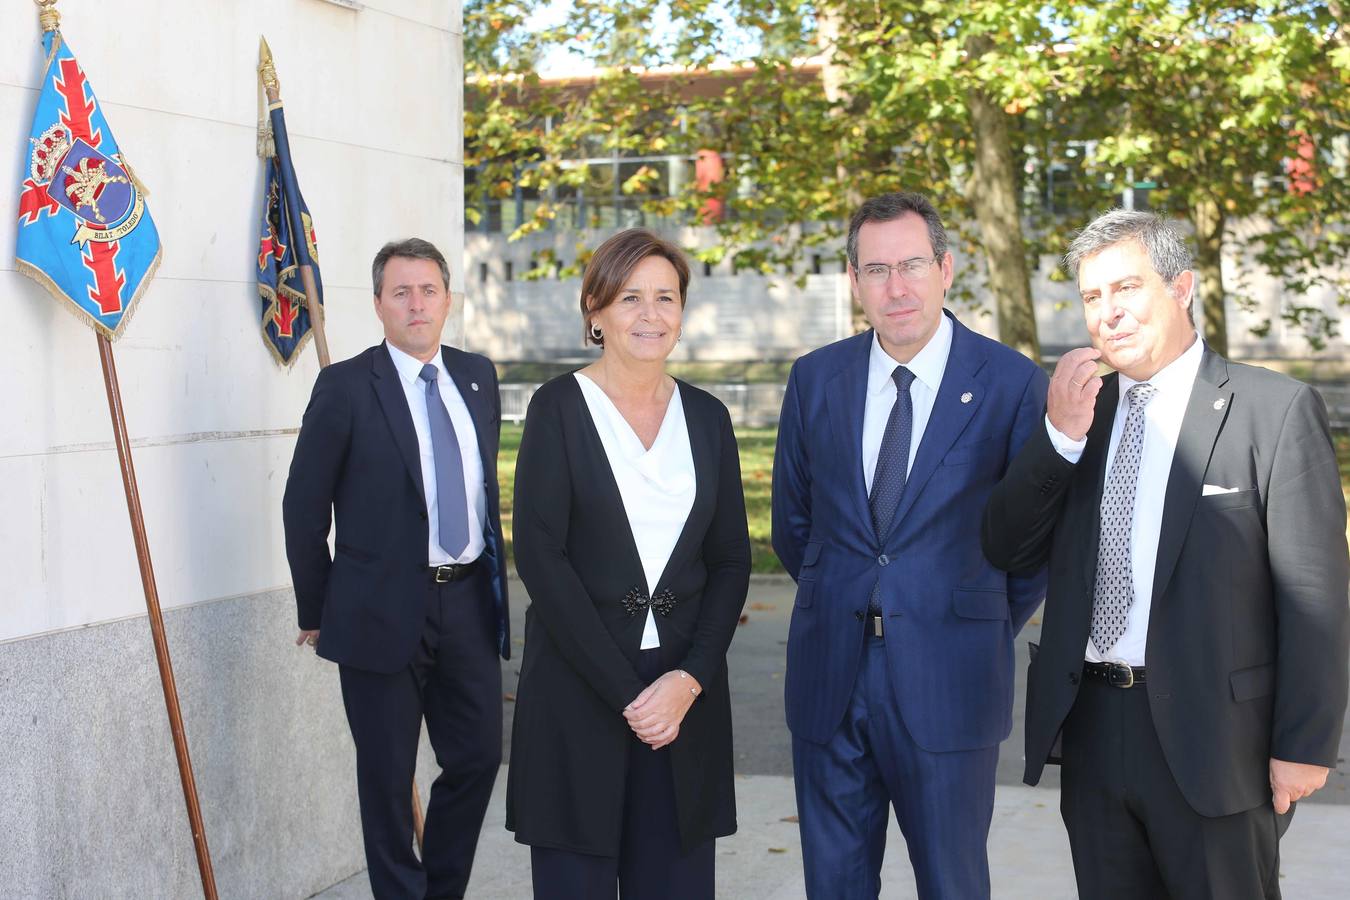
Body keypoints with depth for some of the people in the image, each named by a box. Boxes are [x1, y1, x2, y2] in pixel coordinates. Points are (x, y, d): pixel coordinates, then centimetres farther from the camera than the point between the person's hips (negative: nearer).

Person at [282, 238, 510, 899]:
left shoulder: (477, 377, 8)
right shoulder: (346, 386, -8)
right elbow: (303, 506, -4)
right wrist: (316, 611, -1)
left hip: (470, 602, 5)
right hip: (384, 611, -5)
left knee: (477, 758, 10)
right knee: (387, 776, 5)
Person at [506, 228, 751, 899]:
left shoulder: (707, 417, 9)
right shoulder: (558, 409, -3)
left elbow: (731, 561, 8)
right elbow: (540, 557, -10)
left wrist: (689, 678, -7)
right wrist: (625, 691, -13)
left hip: (685, 690, 3)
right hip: (577, 687, -3)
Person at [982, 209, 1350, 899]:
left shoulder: (1277, 410, -7)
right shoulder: (1082, 409, 10)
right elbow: (1007, 551, 6)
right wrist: (1060, 435, -8)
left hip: (1211, 734, -5)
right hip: (1090, 730, 5)